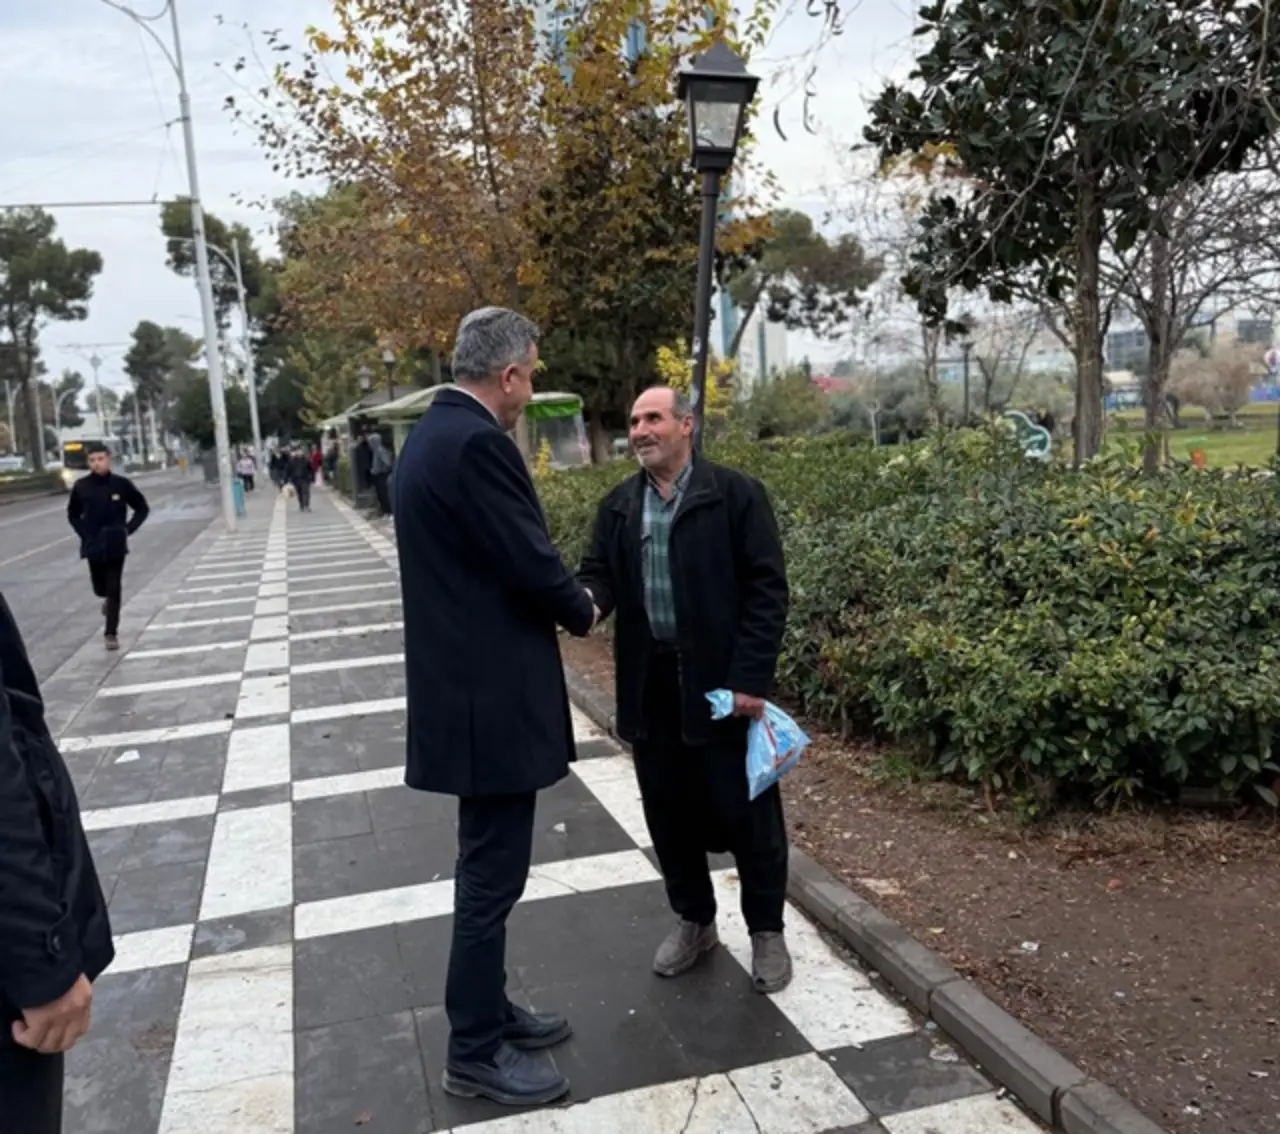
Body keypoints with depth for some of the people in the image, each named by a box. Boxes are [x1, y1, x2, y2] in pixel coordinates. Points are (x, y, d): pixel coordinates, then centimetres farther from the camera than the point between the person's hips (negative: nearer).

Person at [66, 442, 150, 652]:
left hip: (116, 545, -2)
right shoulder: (81, 487, -3)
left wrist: (128, 529, -4)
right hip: (93, 546, 2)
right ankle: (108, 599, 47)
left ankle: (111, 633, 3)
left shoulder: (121, 484, -6)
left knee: (114, 589, -3)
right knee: (100, 587, 11)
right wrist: (84, 533, 0)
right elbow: (73, 514, 12)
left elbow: (142, 508, 5)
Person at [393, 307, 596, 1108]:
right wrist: (583, 613, -1)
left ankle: (487, 1011, 36)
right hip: (491, 696, -11)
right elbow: (531, 563, -21)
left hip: (468, 683, 11)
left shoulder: (434, 433, 12)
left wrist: (561, 603, 9)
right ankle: (476, 1052, 19)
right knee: (492, 874, 3)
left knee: (490, 866, 21)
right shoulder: (476, 442, -20)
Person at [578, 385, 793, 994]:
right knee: (668, 811, 14)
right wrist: (587, 598, -20)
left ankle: (766, 930, 26)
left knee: (746, 811, 6)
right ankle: (693, 920, 34)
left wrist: (751, 677, -15)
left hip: (722, 679, -4)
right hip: (650, 684, 5)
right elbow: (599, 575, 6)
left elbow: (766, 588, -9)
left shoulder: (736, 494, -5)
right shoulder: (617, 506, 10)